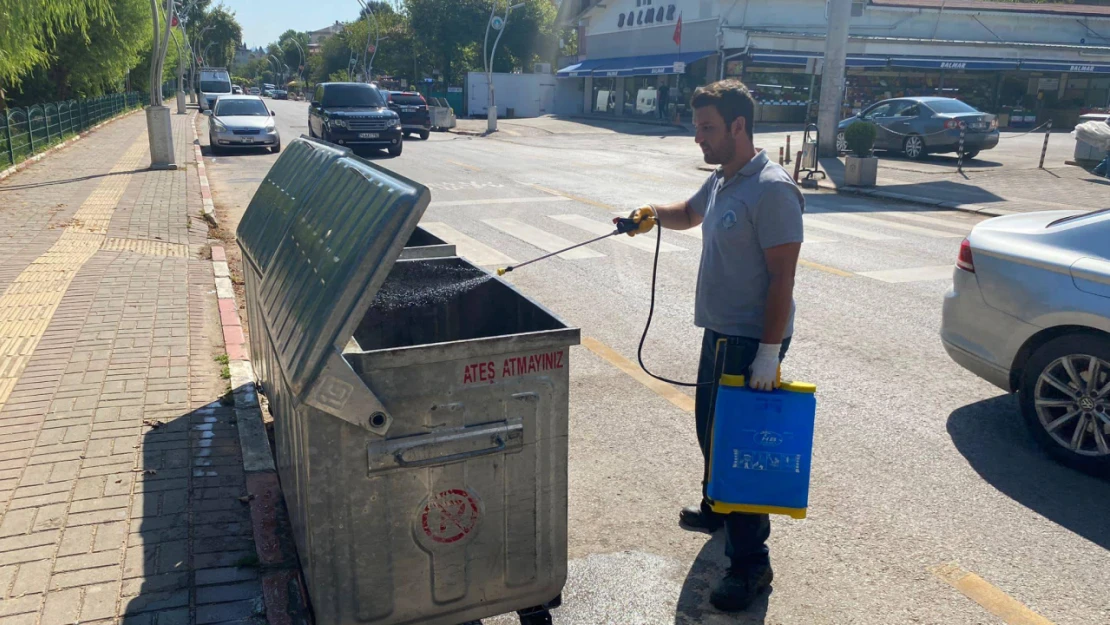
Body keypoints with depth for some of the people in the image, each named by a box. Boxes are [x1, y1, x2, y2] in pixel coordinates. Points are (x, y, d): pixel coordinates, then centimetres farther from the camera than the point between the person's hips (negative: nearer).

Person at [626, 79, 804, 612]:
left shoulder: (771, 189, -20)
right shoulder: (721, 181, 9)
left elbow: (782, 276, -23)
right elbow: (689, 213, 30)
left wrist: (769, 352, -24)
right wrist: (656, 214, 8)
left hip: (753, 341, -9)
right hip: (718, 332, 9)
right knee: (710, 427, 22)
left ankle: (750, 564, 10)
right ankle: (716, 508, 45)